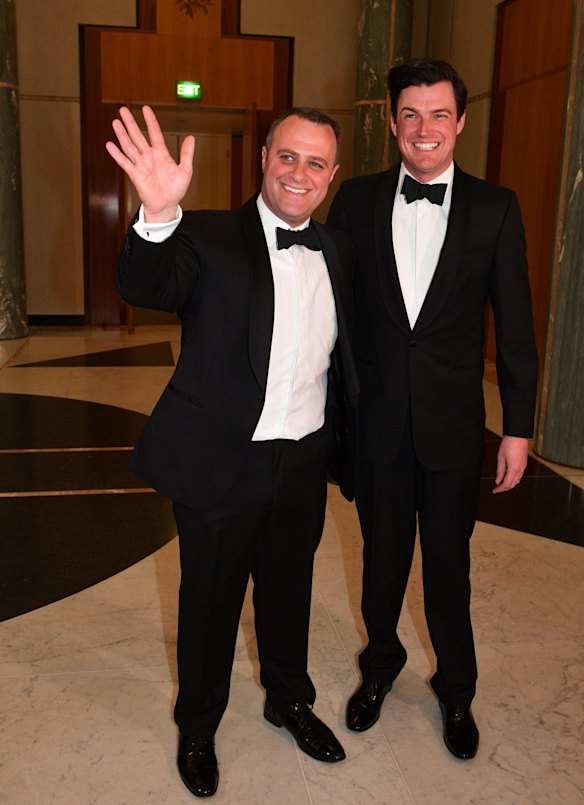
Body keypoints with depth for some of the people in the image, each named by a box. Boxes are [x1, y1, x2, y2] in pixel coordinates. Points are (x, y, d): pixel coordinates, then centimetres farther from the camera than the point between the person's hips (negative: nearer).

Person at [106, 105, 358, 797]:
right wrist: (159, 215, -48)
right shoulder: (210, 237, -11)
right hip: (221, 464, -4)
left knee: (289, 592, 23)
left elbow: (343, 356, 10)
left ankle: (289, 700, 50)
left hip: (304, 463, 4)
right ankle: (197, 729, 41)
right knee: (210, 602, 15)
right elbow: (143, 288, -29)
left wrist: (349, 451, 7)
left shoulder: (337, 250, 5)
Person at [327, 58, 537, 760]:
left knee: (448, 560, 13)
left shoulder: (494, 208, -2)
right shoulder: (357, 200, 0)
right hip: (376, 418, 1)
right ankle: (380, 666, 43)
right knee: (382, 552, 17)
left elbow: (514, 325, -2)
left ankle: (455, 690, 37)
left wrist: (518, 427, -4)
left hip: (453, 423, -1)